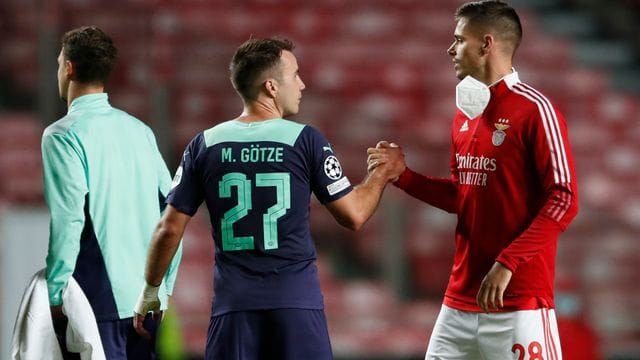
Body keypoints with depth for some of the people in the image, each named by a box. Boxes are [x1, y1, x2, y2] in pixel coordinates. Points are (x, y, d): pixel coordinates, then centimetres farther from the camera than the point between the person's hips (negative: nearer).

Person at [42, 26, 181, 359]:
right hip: (147, 300, 6)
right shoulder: (140, 131, 12)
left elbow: (67, 221, -15)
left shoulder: (63, 135, -8)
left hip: (98, 300, -6)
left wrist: (55, 295, -9)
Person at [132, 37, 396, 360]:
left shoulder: (205, 146, 3)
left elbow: (170, 228, 5)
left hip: (233, 302, 2)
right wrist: (382, 173, 18)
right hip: (296, 300, -2)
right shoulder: (305, 140, -4)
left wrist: (150, 292, 18)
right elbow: (353, 215, 0)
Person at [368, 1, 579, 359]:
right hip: (461, 299, 8)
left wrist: (507, 263, -21)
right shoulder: (465, 115, 14)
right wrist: (404, 175, 7)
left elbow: (564, 200, -15)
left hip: (519, 300, -8)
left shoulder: (534, 110, -10)